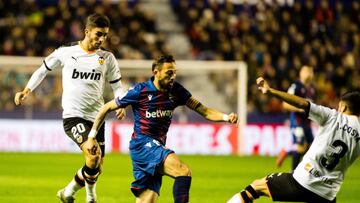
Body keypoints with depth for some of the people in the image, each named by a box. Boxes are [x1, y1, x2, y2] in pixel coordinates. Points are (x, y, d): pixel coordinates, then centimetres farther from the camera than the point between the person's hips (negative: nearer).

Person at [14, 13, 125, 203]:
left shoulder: (107, 58, 4)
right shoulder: (65, 52, -2)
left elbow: (117, 85, 11)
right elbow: (44, 69, 12)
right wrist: (27, 90, 3)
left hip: (96, 116, 4)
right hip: (73, 115, -4)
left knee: (96, 166, 9)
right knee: (94, 155, -25)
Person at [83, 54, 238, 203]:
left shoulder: (176, 91, 6)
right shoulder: (141, 91, -8)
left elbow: (204, 111, 1)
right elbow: (107, 108, 1)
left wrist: (226, 117, -17)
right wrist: (92, 137, -1)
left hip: (157, 147, 7)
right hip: (142, 144, -7)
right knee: (184, 172, -26)